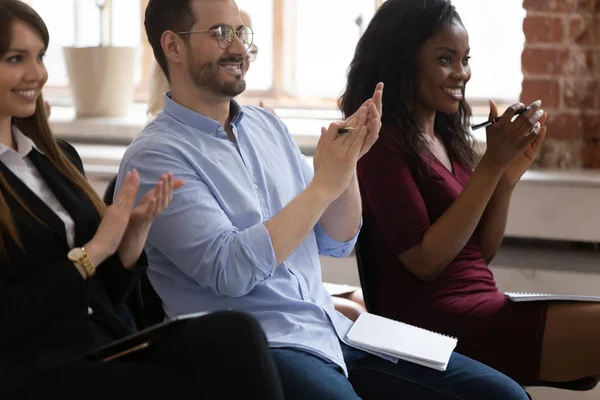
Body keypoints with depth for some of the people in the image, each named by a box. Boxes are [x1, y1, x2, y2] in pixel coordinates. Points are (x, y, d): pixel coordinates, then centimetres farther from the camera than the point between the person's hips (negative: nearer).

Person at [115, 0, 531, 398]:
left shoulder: (266, 125, 15)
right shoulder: (154, 156, -7)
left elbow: (335, 242, 15)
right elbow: (231, 271, -19)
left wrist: (347, 161, -3)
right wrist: (324, 185, -16)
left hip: (335, 330, 7)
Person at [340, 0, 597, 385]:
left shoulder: (448, 139, 15)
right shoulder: (382, 143, -9)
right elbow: (425, 261, -15)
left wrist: (509, 174, 3)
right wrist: (491, 165, -15)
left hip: (484, 308, 8)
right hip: (435, 323, -8)